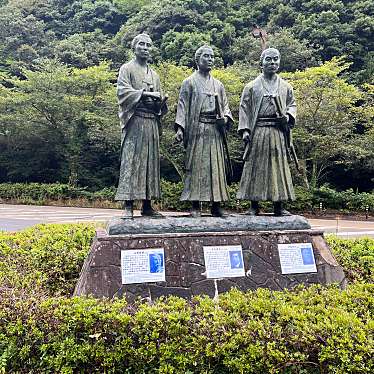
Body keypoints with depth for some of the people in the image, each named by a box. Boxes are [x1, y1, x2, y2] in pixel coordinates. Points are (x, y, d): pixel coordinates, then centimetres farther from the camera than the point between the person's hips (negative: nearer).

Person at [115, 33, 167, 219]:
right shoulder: (127, 68, 7)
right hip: (134, 120, -6)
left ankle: (147, 205, 6)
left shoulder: (154, 74, 24)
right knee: (131, 160, -11)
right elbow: (122, 90, -8)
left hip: (151, 121, 6)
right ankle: (128, 206, -11)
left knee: (151, 160, 2)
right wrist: (145, 93, -16)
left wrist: (160, 101, -1)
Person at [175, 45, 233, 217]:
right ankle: (195, 205, 1)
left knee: (216, 166, 3)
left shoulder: (218, 84, 19)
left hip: (215, 130, 4)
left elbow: (225, 106, 20)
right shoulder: (189, 82, 6)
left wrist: (226, 118, -2)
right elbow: (182, 106, -1)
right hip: (197, 130, -4)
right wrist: (180, 127, -13)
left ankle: (216, 205, 8)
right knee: (196, 166, -5)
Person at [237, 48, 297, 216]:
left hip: (279, 131, 2)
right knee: (255, 166, -2)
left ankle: (279, 205, 9)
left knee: (279, 166, 2)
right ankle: (254, 205, 6)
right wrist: (245, 130, -7)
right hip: (258, 131, -2)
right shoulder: (251, 87, 7)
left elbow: (292, 104, 18)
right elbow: (244, 108, 3)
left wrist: (288, 116, -4)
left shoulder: (286, 86, 14)